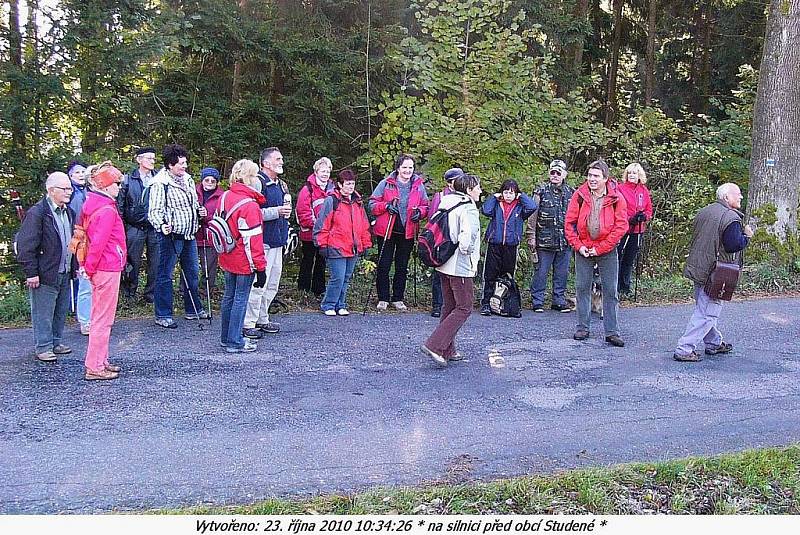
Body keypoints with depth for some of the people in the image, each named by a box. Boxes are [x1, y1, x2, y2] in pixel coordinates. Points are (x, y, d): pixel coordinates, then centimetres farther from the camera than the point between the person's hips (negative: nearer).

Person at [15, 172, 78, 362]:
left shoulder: (69, 212, 11)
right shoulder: (37, 213, -14)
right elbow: (25, 246, -15)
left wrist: (75, 266, 16)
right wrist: (31, 273, -16)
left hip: (64, 273, 8)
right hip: (45, 275, -8)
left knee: (61, 310, 15)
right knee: (43, 312, 2)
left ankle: (55, 342, 28)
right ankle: (43, 347, 12)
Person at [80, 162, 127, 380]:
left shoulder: (91, 205, 10)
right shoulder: (107, 210, -19)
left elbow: (84, 235, 15)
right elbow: (98, 243, -22)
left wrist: (88, 266, 14)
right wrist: (90, 268, -12)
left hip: (99, 268, 10)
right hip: (108, 269, -10)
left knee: (100, 316, 18)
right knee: (103, 319, -1)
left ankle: (100, 361, 27)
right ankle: (95, 367, 5)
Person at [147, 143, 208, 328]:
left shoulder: (187, 179, 12)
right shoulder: (160, 184, -13)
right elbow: (154, 211, -16)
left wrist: (199, 210, 5)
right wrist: (161, 225, -34)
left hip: (189, 235, 8)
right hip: (171, 236, -8)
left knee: (192, 272, 16)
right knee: (165, 275, 0)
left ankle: (193, 309, 30)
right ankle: (163, 315, 8)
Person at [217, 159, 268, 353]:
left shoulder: (225, 197, 4)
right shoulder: (249, 205, -21)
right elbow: (253, 240, -20)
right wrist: (260, 267, -15)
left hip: (227, 259, 8)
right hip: (244, 262, -8)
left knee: (229, 296, 17)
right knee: (241, 299, 1)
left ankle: (226, 337, 29)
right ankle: (235, 342, 8)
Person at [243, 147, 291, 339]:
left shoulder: (281, 185, 18)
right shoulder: (257, 183, -12)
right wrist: (276, 211, -21)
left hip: (277, 242, 10)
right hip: (262, 241, -10)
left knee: (272, 284, 15)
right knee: (258, 284, -9)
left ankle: (262, 319, 26)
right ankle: (248, 324, -1)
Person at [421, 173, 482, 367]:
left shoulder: (446, 204, 10)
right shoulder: (468, 209, -15)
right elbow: (467, 235, -28)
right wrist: (465, 251, -9)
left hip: (444, 264, 9)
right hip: (461, 266, -9)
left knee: (449, 306, 16)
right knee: (464, 308, -1)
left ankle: (447, 350, 21)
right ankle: (434, 345, -10)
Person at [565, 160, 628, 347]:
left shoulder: (616, 198, -7)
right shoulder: (580, 195, -3)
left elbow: (621, 226, -9)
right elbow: (569, 222, 0)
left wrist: (601, 248, -12)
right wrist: (578, 245, -8)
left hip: (607, 251, -1)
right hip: (583, 250, 2)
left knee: (610, 291, 3)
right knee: (582, 288, 8)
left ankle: (611, 332, 10)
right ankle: (583, 328, 19)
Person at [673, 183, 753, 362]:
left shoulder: (703, 212, 10)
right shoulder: (731, 217, -15)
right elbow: (734, 245, -22)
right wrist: (747, 236, -2)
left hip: (697, 269, 9)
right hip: (714, 274, -9)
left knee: (704, 309, 19)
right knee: (707, 313, -4)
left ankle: (714, 343, 35)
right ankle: (684, 349, -6)